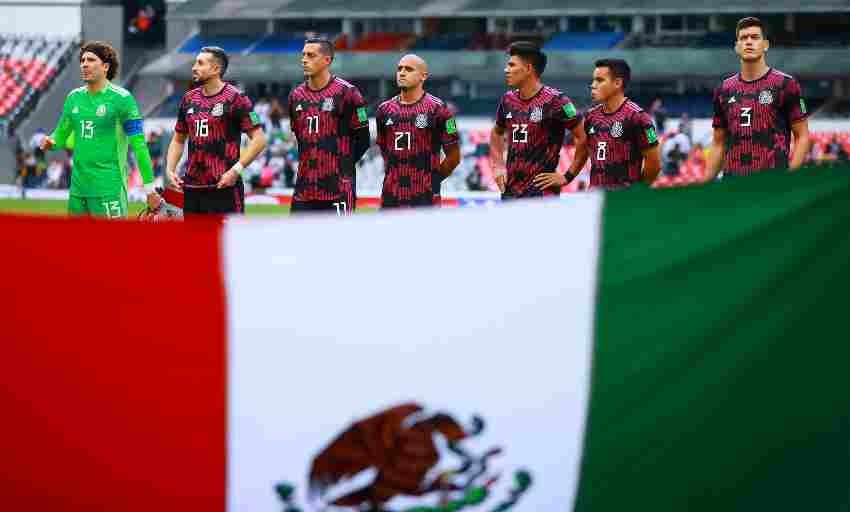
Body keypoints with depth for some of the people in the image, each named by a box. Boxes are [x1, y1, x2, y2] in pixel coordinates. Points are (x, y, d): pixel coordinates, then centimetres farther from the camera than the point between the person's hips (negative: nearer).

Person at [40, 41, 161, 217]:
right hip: (78, 187, 6)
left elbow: (138, 145, -9)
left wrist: (149, 188, -11)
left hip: (108, 188, -6)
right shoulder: (74, 97, 10)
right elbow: (62, 133, 18)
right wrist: (50, 142, -7)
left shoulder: (121, 98, -8)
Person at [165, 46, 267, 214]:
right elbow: (178, 139, 22)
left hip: (223, 187, -7)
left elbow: (259, 139, -11)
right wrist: (170, 169, 7)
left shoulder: (235, 99, -7)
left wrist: (236, 170, -18)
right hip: (192, 187, 7)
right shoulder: (189, 99, 12)